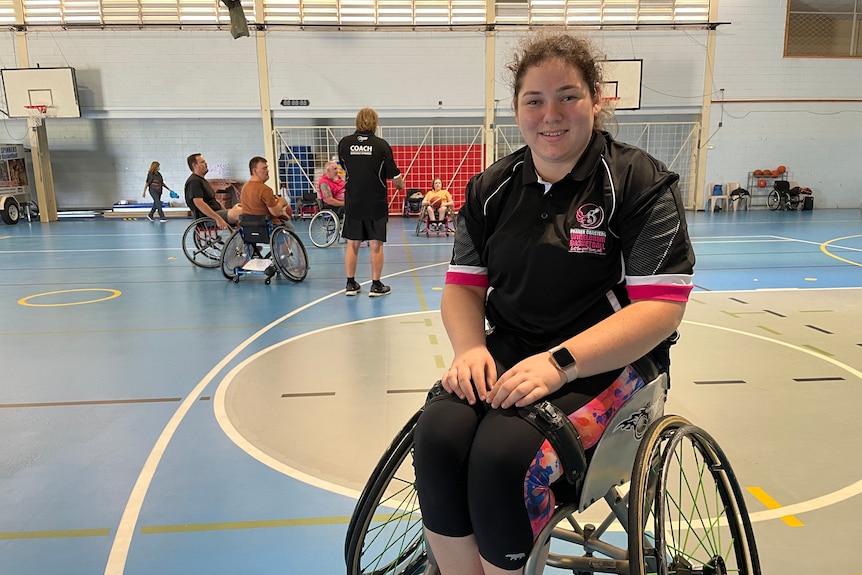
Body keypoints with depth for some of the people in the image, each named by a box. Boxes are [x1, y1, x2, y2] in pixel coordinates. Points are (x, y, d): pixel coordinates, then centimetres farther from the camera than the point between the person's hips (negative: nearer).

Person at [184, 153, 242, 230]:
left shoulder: (202, 180, 24)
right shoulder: (194, 182, -10)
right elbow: (199, 203, -24)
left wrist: (226, 211, 16)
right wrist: (218, 218, -30)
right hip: (208, 218, -11)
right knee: (240, 212, -28)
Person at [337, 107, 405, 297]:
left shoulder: (344, 143, -1)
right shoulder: (381, 145, -8)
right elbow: (394, 175, -5)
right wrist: (401, 185, 15)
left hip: (352, 203, 3)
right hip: (376, 203, -2)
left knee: (352, 244, 11)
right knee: (376, 245, 5)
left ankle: (351, 284, 17)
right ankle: (376, 285, 10)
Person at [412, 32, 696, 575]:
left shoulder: (642, 183, -4)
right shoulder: (492, 189, 10)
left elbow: (660, 308, -12)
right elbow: (463, 286, 11)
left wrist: (558, 362, -23)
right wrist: (471, 348, -10)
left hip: (605, 363, -4)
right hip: (507, 352, 4)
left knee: (504, 454, -29)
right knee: (438, 436, -24)